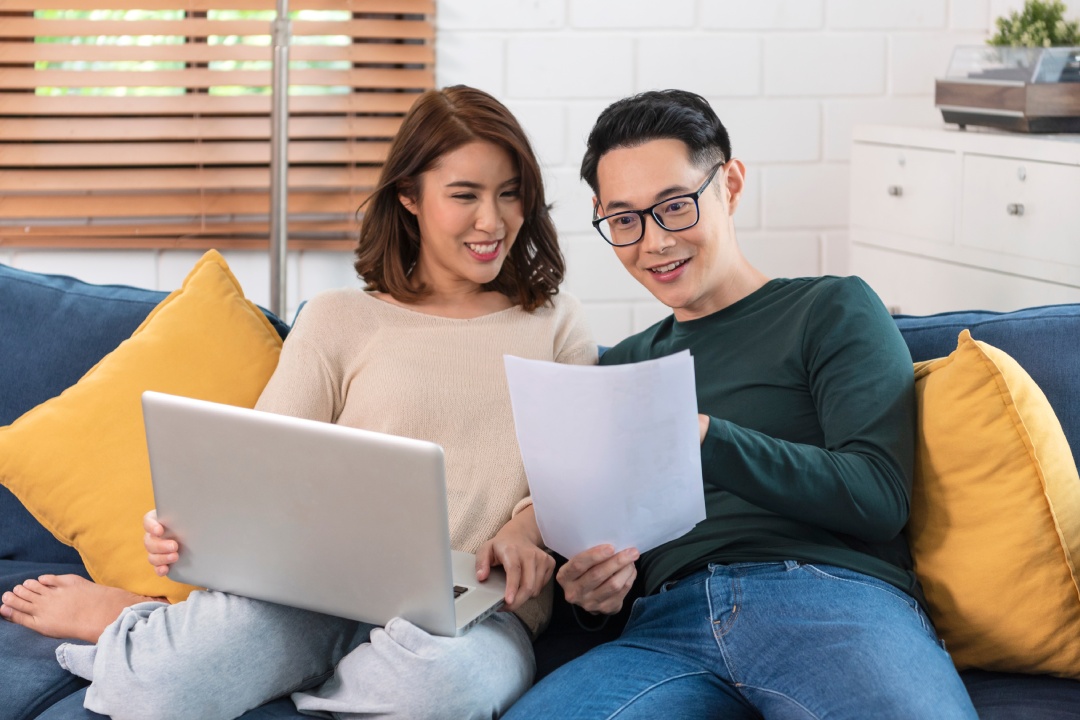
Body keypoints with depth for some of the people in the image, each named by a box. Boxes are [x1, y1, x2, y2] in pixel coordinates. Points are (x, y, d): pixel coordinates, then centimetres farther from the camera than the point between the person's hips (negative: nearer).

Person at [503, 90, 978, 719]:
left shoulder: (833, 309, 14)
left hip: (830, 599, -3)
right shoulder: (624, 366, 29)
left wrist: (706, 438, -12)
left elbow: (879, 496, -1)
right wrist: (595, 584, 3)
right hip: (669, 625, 3)